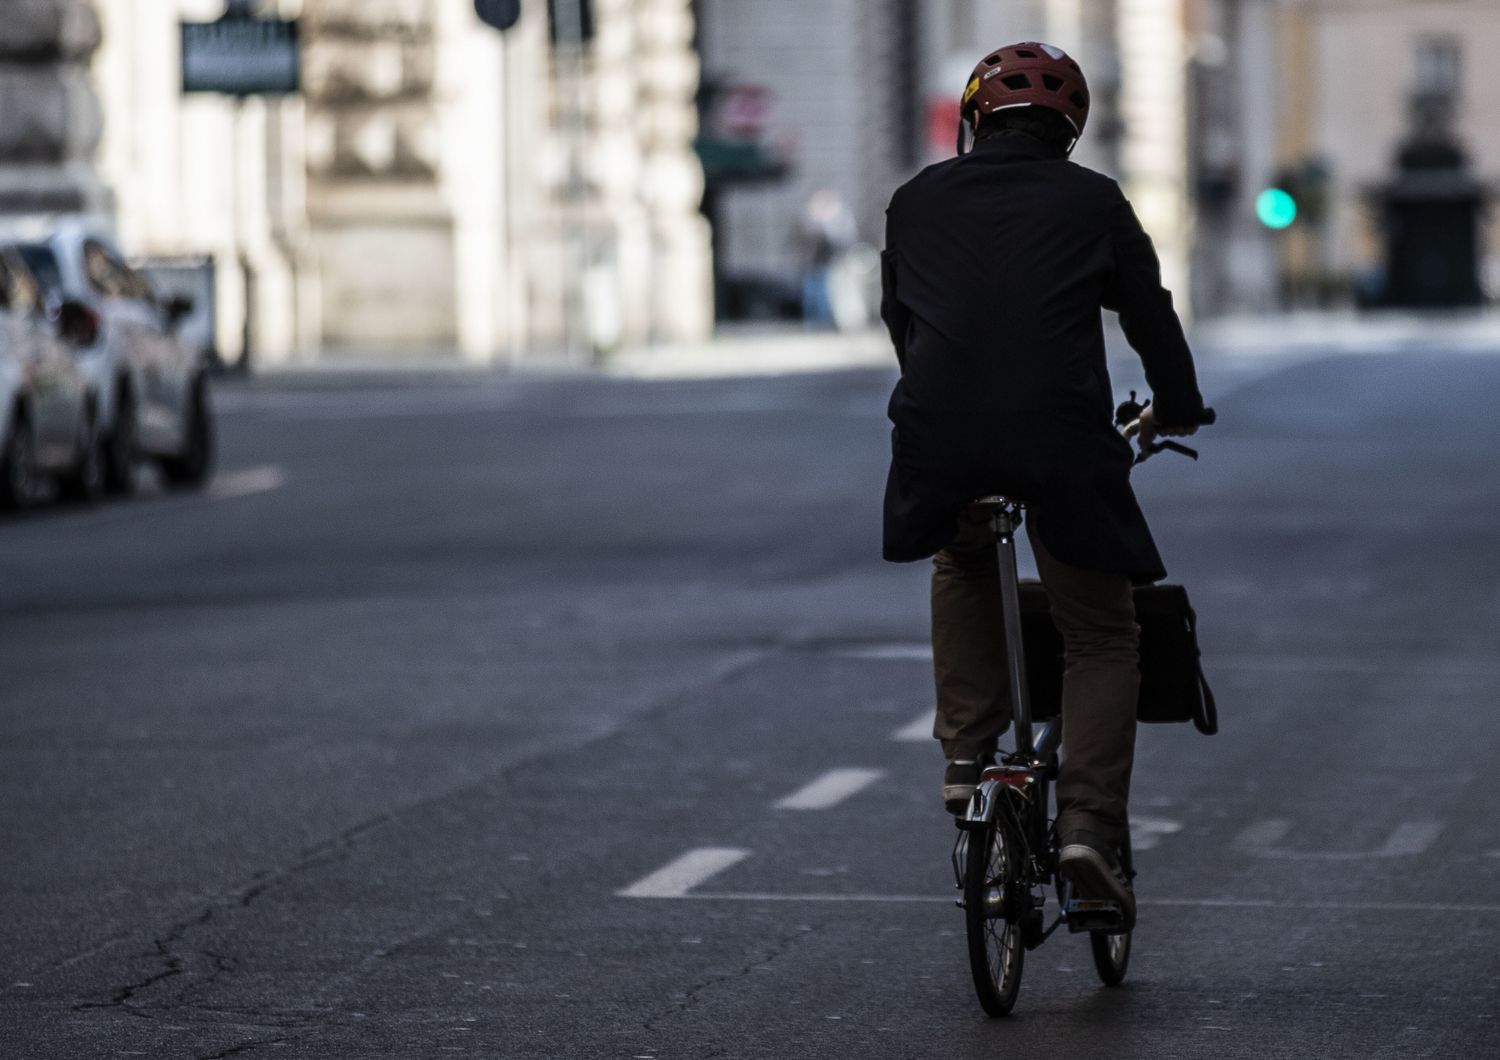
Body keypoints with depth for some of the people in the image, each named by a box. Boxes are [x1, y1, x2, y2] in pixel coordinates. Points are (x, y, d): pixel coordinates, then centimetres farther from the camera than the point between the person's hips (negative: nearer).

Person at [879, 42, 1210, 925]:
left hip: (938, 435, 2)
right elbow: (1151, 315, 17)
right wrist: (1178, 412, 35)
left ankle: (967, 753, 24)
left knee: (962, 566, 35)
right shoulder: (1092, 201, 11)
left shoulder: (917, 201, 17)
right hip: (1061, 437, -2)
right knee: (1104, 637, 13)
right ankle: (1090, 824, -2)